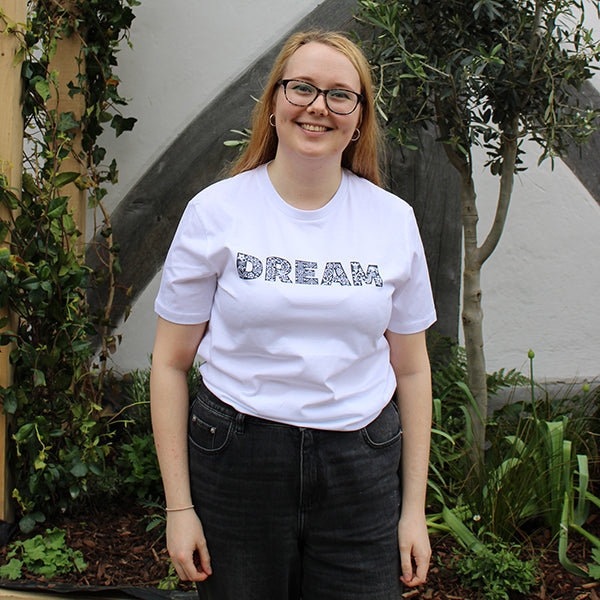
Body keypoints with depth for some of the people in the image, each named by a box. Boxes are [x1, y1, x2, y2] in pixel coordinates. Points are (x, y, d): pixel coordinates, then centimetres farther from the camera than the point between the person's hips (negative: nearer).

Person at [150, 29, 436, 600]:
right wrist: (179, 506, -4)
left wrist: (414, 508, 5)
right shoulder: (216, 211, -4)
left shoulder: (393, 219, 2)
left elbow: (411, 369, 7)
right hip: (237, 461, -1)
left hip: (361, 464, 2)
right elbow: (170, 363, -1)